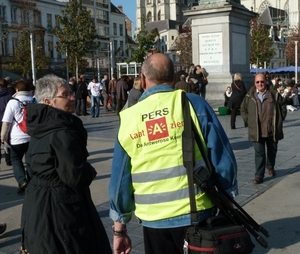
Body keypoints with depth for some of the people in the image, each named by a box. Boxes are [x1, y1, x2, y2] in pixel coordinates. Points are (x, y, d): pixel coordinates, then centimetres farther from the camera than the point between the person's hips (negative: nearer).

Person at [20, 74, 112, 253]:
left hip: (37, 202, 9)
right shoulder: (63, 132, -24)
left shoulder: (41, 128, 4)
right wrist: (90, 171, -3)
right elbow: (76, 177, -26)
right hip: (61, 205, -9)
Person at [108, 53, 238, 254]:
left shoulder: (129, 119, -1)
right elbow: (222, 158, -6)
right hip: (197, 214, -1)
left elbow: (120, 180, 4)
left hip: (155, 220, 2)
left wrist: (119, 230, 14)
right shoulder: (194, 104, -7)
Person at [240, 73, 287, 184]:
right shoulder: (250, 96, 2)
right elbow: (243, 109, 12)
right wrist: (249, 121, 3)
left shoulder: (274, 94, 0)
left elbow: (283, 106, 10)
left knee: (272, 151, 18)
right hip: (257, 131, -1)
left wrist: (279, 119, 3)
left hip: (272, 130, 1)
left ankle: (270, 167, 44)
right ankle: (259, 175, 1)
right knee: (259, 153, -3)